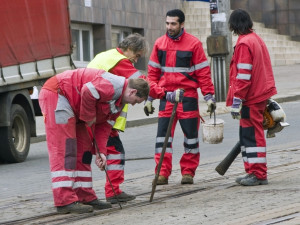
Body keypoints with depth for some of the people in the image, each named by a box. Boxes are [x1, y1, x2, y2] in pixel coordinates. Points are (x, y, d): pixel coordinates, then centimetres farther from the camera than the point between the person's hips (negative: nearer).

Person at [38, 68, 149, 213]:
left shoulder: (119, 102, 13)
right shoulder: (115, 85, -20)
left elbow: (104, 127, 12)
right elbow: (88, 92, -32)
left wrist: (100, 152, 1)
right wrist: (89, 117, -17)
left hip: (73, 107, 11)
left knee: (83, 150, 11)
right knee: (63, 149, -14)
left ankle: (85, 197, 16)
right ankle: (65, 201, -16)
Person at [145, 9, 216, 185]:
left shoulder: (193, 44, -3)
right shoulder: (160, 44, 7)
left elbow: (203, 72, -1)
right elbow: (153, 73, 12)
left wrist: (209, 96, -5)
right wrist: (150, 98, 9)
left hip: (188, 97, -2)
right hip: (166, 97, 2)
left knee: (191, 135, 4)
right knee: (163, 136, -3)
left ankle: (188, 172, 14)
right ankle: (162, 174, -1)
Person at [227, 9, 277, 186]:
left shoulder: (244, 43, -15)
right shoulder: (257, 39, 14)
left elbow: (243, 75, -20)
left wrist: (236, 101, -18)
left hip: (251, 98, -9)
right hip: (261, 94, 9)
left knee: (253, 135, -6)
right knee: (247, 134, 15)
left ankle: (259, 174, -4)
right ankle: (252, 171, 18)